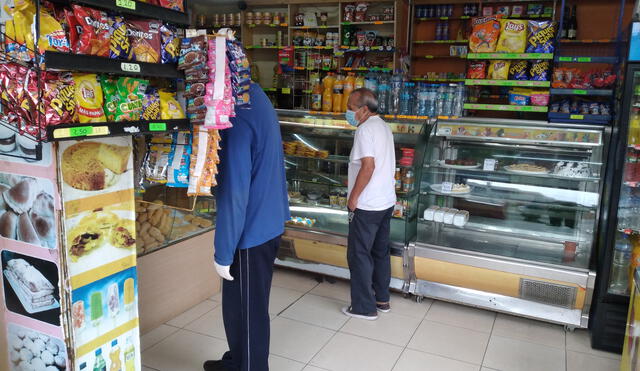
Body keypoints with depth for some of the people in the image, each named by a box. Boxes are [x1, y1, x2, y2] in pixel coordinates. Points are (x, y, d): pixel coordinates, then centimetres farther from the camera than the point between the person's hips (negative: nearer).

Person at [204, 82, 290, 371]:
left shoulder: (237, 119, -25)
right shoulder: (256, 98, 5)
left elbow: (233, 192, -25)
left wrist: (223, 252, -18)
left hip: (250, 231, -10)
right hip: (266, 223, 10)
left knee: (247, 310, 9)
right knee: (239, 304, 24)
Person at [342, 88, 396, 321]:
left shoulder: (366, 129, -16)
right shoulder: (384, 127, 12)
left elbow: (368, 165, -24)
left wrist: (353, 196, -17)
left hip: (367, 205, -9)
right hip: (386, 201, 9)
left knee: (359, 254, 2)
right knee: (380, 251, 17)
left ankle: (364, 307, 11)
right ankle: (381, 299, 29)